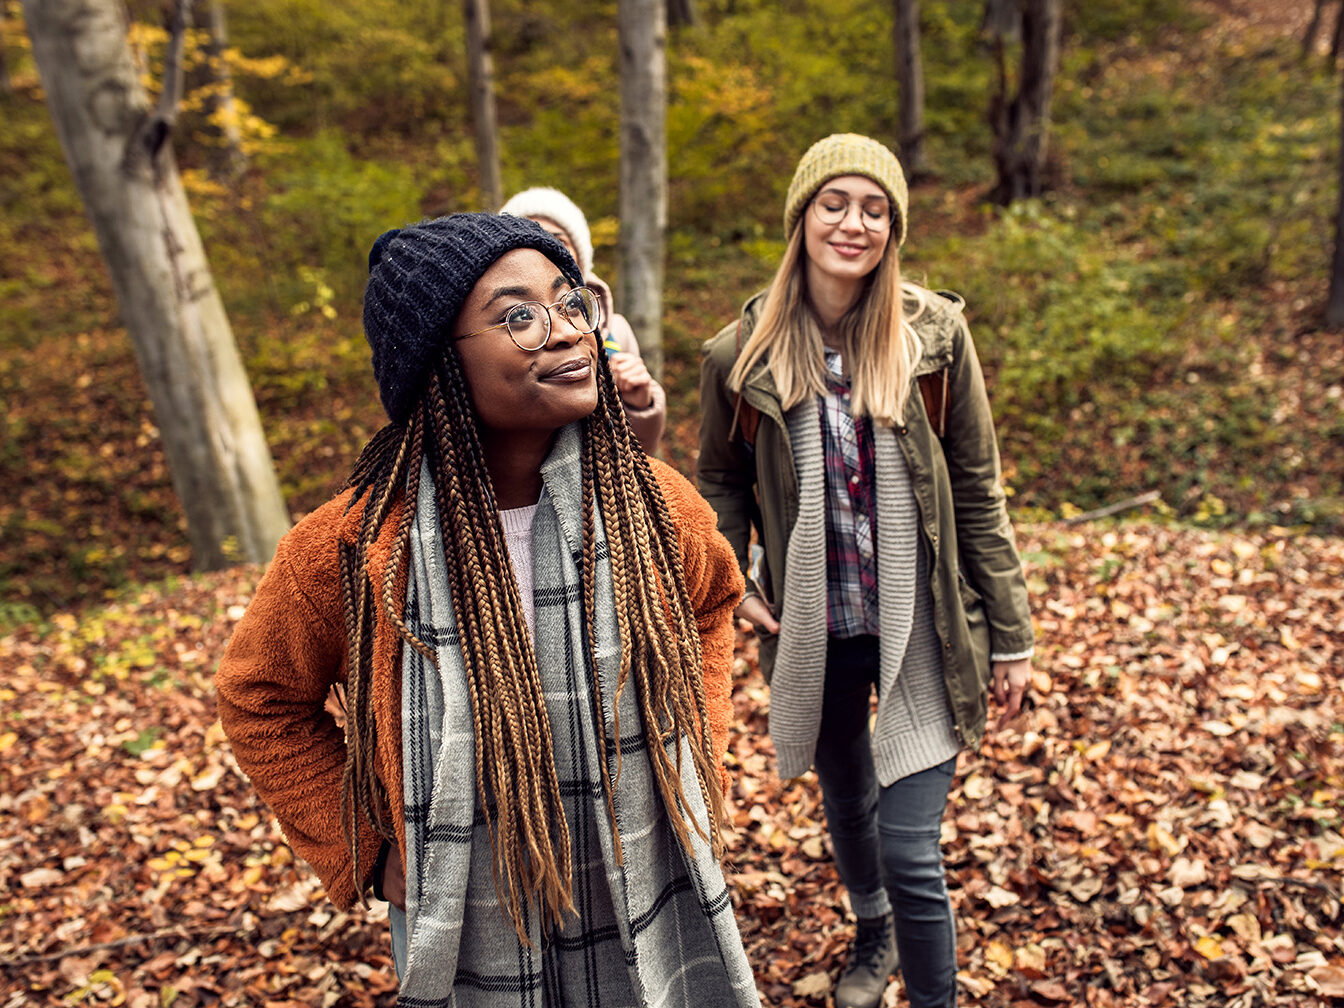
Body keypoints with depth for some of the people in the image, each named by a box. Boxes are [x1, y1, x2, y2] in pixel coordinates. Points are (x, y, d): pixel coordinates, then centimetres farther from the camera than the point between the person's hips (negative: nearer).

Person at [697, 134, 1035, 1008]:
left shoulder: (935, 336, -8)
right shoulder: (741, 354, -6)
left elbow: (978, 493, -3)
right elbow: (720, 480, 9)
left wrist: (1011, 634, -1)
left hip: (920, 628, -2)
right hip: (814, 630, 2)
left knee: (911, 851, -4)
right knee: (846, 799, 23)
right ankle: (873, 933, 54)